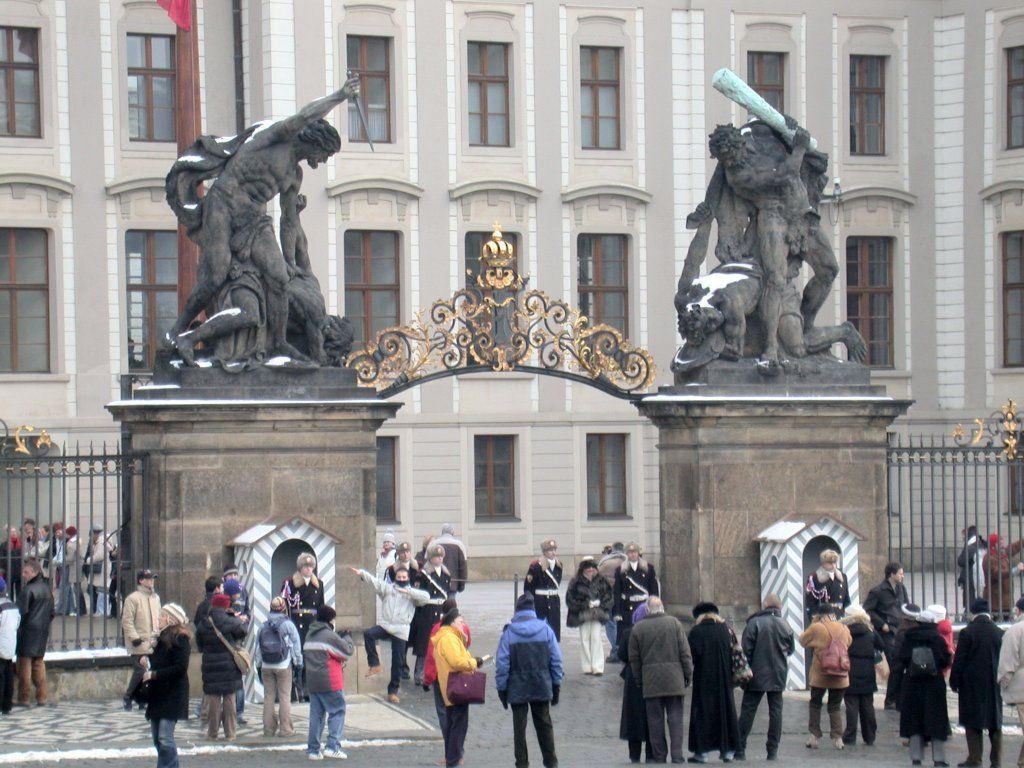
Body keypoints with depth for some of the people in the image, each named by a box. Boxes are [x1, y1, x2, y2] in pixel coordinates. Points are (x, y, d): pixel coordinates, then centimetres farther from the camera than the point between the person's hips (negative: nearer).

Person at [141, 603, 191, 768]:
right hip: (157, 694, 9)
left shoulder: (180, 638, -11)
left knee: (165, 738, -14)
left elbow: (180, 668, -20)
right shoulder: (163, 637, 17)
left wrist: (154, 674, -18)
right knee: (157, 739, 11)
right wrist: (148, 662, 7)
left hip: (172, 696, -9)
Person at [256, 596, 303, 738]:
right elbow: (296, 645, -2)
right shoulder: (288, 625, -3)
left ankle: (268, 728, 7)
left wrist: (258, 665, 15)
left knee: (268, 696, 7)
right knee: (285, 696, -1)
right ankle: (285, 729, -2)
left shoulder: (263, 627, 7)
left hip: (266, 667, 3)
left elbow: (257, 648, 9)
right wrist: (298, 663, 6)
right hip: (283, 666, -3)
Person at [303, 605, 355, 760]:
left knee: (316, 714, 10)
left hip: (312, 682, 7)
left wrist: (341, 638, 16)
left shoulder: (310, 636, 14)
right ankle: (332, 746, -10)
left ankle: (313, 749, 9)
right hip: (329, 683, -7)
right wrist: (347, 639, 15)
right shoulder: (330, 636, -11)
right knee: (337, 712, 0)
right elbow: (348, 651, -5)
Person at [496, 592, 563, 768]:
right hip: (542, 687, 2)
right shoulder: (545, 629, -2)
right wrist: (556, 685, 9)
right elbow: (556, 660, 1)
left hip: (517, 689, -2)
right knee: (544, 724, 14)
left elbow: (502, 664, -8)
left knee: (519, 727, 6)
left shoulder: (509, 633, -8)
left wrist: (501, 688, 1)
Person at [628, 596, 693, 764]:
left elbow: (634, 659, 5)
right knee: (675, 717, 2)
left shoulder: (637, 629, 1)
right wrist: (688, 674, 7)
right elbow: (685, 652, -1)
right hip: (674, 679, 0)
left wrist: (639, 680, 14)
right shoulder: (674, 623, -1)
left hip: (650, 681, 0)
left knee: (655, 719, 6)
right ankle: (677, 755, -4)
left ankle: (659, 756, 7)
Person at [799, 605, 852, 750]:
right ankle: (837, 738, 3)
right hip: (840, 678, 3)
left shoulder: (816, 628, -11)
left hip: (820, 676, -3)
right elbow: (849, 643, 20)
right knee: (835, 706, 12)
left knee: (815, 704, 15)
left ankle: (814, 736, 10)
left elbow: (803, 640, 4)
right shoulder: (843, 629, 1)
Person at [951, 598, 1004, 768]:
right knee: (995, 722, 10)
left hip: (972, 683, -3)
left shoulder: (967, 633, -10)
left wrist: (954, 682, -1)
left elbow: (959, 660, -9)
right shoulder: (999, 633, 0)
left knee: (973, 722, 2)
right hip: (994, 683, 3)